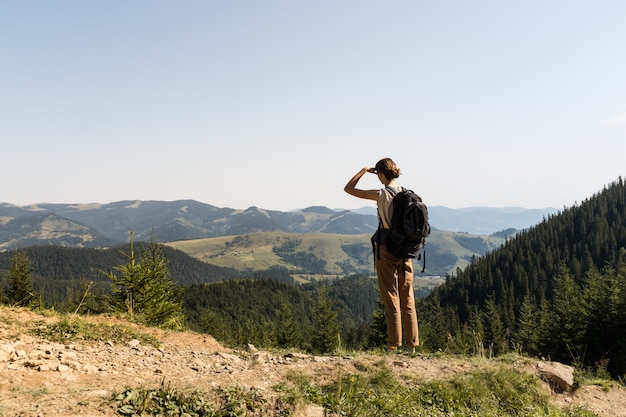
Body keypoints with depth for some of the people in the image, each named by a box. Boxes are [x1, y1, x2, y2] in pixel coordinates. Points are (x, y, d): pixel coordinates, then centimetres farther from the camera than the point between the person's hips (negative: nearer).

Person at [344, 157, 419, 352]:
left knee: (391, 298, 1)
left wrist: (364, 170, 3)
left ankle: (394, 344, 6)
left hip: (386, 250, -5)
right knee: (408, 298, 9)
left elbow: (348, 189, -6)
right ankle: (412, 343, 13)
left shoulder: (381, 195, -11)